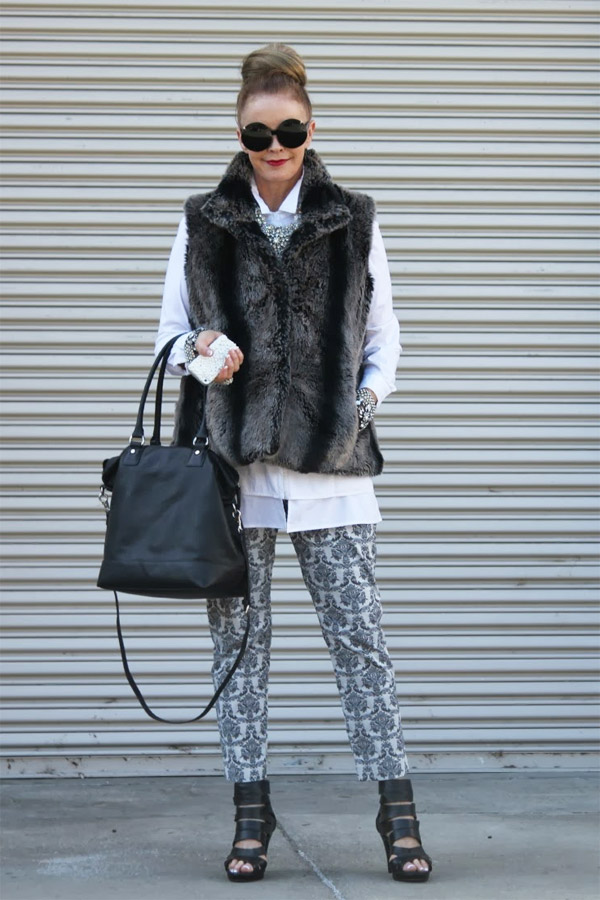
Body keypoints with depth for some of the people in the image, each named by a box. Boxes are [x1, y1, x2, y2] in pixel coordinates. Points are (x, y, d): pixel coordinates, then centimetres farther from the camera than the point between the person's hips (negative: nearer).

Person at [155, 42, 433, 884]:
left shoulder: (353, 220, 7)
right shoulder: (203, 221, 7)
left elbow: (382, 335, 12)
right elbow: (172, 330, 10)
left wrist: (366, 402, -6)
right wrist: (196, 353, -12)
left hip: (330, 461, -1)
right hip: (232, 458, 1)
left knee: (359, 634, -3)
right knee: (239, 634, 5)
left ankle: (398, 812, 1)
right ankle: (251, 811, 12)